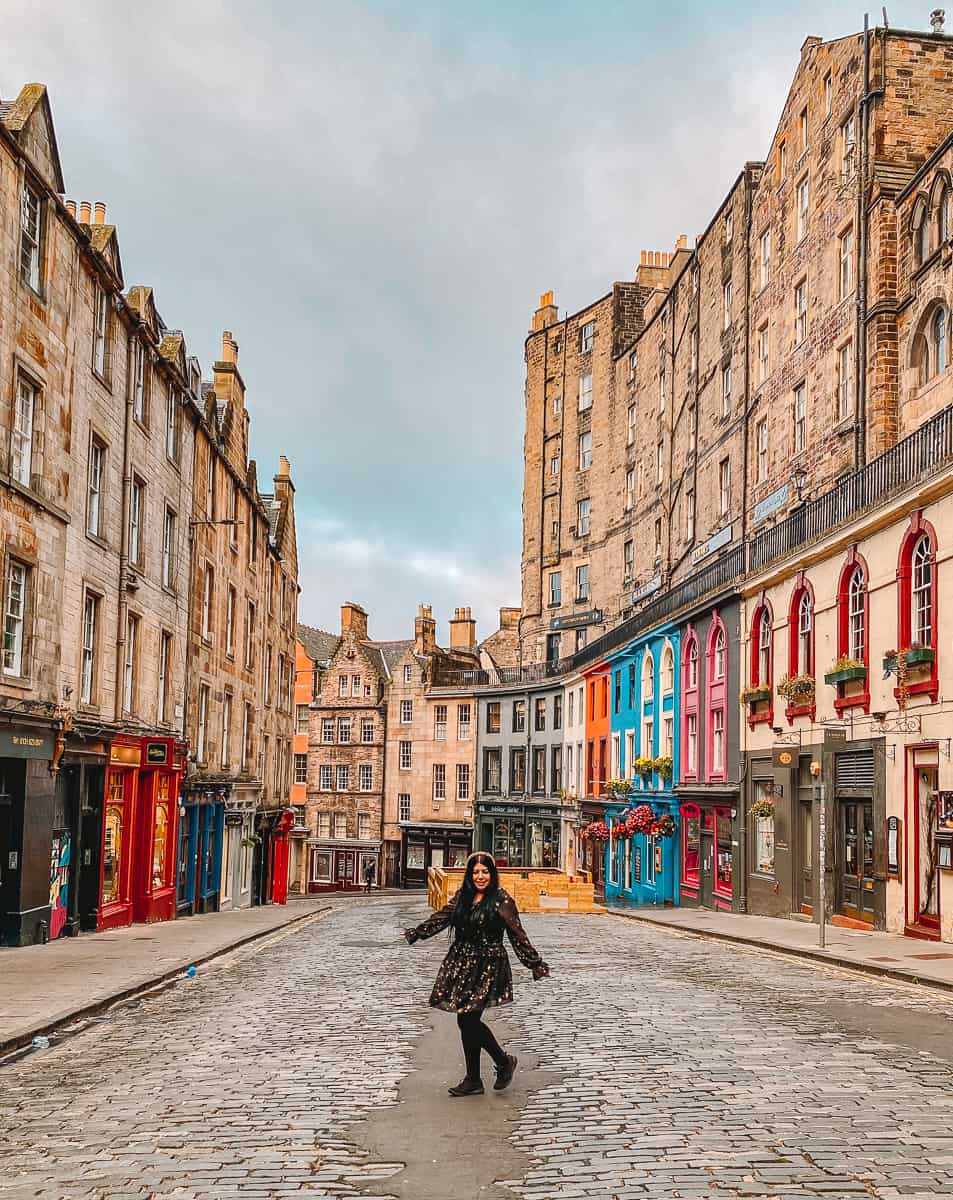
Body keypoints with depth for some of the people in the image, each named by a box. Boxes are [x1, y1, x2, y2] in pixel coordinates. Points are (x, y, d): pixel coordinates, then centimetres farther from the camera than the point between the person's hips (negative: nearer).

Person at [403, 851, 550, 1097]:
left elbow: (517, 934, -7)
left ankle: (504, 1061, 12)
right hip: (461, 963, 6)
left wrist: (535, 963, -10)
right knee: (466, 1021, 6)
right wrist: (415, 933, 30)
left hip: (487, 966, -6)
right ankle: (473, 1080, 15)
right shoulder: (462, 897, 9)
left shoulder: (501, 900, -7)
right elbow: (440, 918, 21)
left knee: (469, 1020, -10)